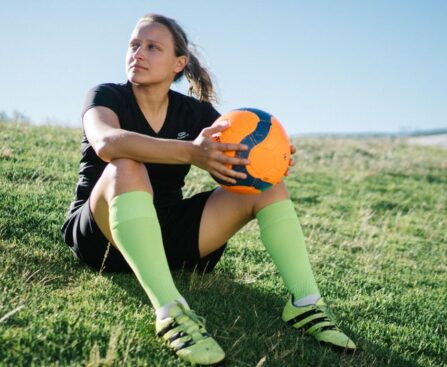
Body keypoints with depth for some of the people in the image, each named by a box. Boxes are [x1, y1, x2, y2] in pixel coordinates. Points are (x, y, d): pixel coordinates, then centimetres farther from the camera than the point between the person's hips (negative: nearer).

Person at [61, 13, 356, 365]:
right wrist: (190, 152, -44)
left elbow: (238, 155, -2)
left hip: (168, 235, 4)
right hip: (101, 234, -4)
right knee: (127, 169, -36)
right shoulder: (107, 96, -7)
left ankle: (306, 303, -21)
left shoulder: (195, 111, 5)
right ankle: (170, 311, -48)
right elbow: (106, 143, -31)